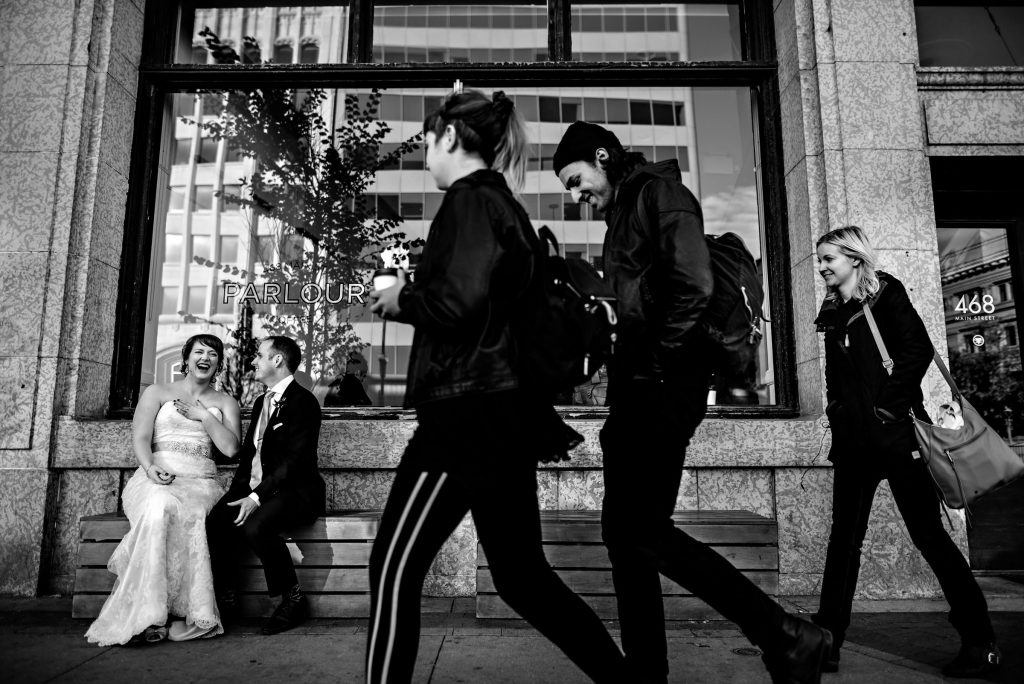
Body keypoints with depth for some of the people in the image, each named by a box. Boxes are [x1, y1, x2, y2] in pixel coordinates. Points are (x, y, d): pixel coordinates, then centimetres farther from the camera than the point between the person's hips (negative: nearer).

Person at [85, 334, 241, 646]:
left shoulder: (225, 403, 18)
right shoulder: (157, 393, 15)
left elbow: (231, 447, 4)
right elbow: (140, 438, 1)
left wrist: (203, 415, -2)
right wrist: (150, 468, -18)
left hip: (199, 482, 1)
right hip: (154, 478, -1)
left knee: (190, 515, -35)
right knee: (160, 508, -37)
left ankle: (182, 612, -31)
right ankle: (149, 614, -33)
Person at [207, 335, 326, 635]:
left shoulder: (302, 401, -8)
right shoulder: (261, 402, 21)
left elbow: (294, 461, -17)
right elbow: (247, 454, 19)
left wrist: (257, 497, -23)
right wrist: (237, 492, 2)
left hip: (295, 490, -7)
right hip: (255, 489, 7)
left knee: (254, 527, -32)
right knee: (215, 522, -20)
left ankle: (293, 598, -11)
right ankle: (225, 599, -2)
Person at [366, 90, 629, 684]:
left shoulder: (471, 199, -6)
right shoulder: (503, 203, 21)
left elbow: (458, 304, -21)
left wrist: (402, 298, -3)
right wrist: (409, 301, 17)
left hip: (468, 412, -10)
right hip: (503, 411, 10)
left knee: (396, 568, 0)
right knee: (522, 574, 15)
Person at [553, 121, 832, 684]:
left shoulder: (659, 191, -3)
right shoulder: (622, 214, 24)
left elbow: (693, 283, -19)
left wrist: (658, 361, -13)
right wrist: (624, 375, 10)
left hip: (664, 385, -10)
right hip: (638, 388, 10)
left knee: (641, 528, -11)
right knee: (624, 529, 9)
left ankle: (785, 638, -1)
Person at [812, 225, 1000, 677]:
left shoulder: (885, 295, -2)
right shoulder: (833, 313, 16)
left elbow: (919, 350, -13)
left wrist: (889, 404, -15)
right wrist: (840, 420, 11)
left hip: (895, 435, -6)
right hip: (853, 442, 7)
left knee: (928, 534, 0)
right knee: (844, 538, 6)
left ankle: (981, 643, 17)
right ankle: (826, 643, 12)